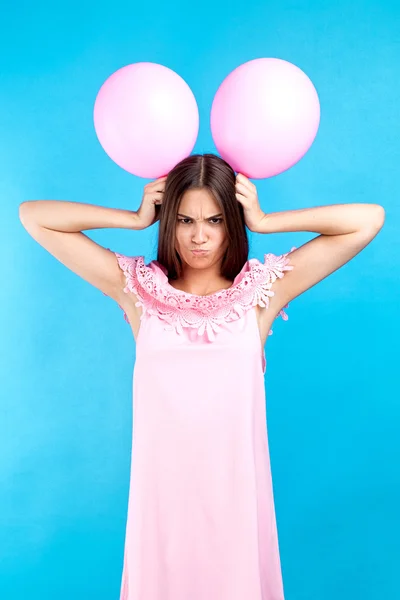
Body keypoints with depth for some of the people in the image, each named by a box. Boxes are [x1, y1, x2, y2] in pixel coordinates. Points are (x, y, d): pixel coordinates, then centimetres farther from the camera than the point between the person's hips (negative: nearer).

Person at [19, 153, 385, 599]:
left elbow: (368, 220, -5)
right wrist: (135, 218, -3)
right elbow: (33, 216, 1)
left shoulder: (263, 289, -3)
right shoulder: (139, 289, -1)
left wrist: (264, 221, -5)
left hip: (236, 486, 0)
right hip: (162, 487, 1)